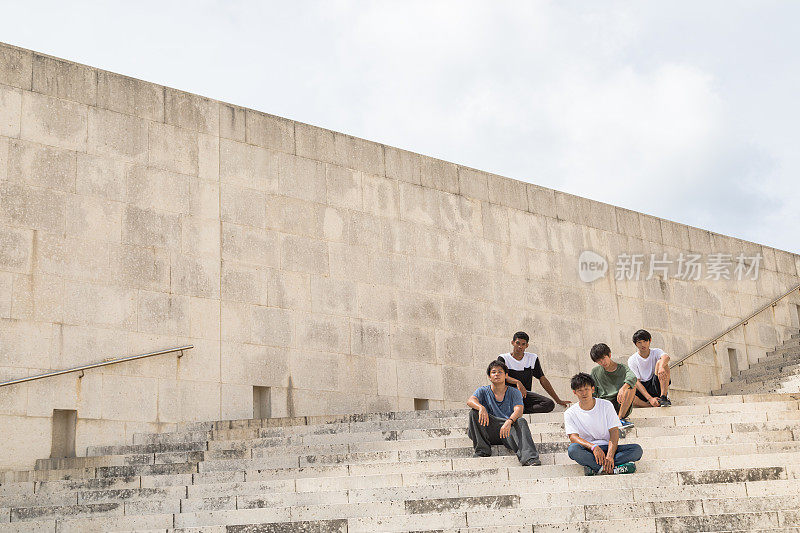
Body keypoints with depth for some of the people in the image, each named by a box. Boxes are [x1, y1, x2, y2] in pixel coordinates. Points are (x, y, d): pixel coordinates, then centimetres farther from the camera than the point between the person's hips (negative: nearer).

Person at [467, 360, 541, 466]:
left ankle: (528, 457, -51)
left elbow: (518, 410, -9)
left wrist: (509, 421, -33)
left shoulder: (514, 393, 11)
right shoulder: (483, 391, 14)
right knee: (474, 413, -21)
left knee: (521, 422, -32)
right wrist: (481, 407, -33)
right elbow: (470, 401, -8)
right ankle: (481, 449, -19)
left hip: (508, 430, -1)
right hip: (490, 432, 1)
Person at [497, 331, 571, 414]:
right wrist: (517, 382, -34)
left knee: (549, 404, -24)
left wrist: (558, 400, 8)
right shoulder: (503, 358, 4)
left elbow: (542, 379, 14)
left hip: (525, 394, 4)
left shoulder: (532, 358, 16)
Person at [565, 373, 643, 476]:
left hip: (608, 447, 2)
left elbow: (614, 432, -5)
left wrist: (610, 456, -22)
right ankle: (612, 468, -38)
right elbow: (573, 437, -11)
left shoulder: (606, 405, 4)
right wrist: (593, 447, -31)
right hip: (587, 450, -2)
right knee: (572, 449, -36)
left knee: (637, 449, -24)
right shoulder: (570, 414, 2)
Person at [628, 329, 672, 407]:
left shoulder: (656, 352, 3)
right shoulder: (632, 360, 1)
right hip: (642, 389, 0)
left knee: (660, 362, -24)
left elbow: (666, 357, -23)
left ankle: (663, 397, -30)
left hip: (656, 387, 0)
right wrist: (650, 398, -23)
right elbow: (636, 381, -8)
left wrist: (661, 367, -49)